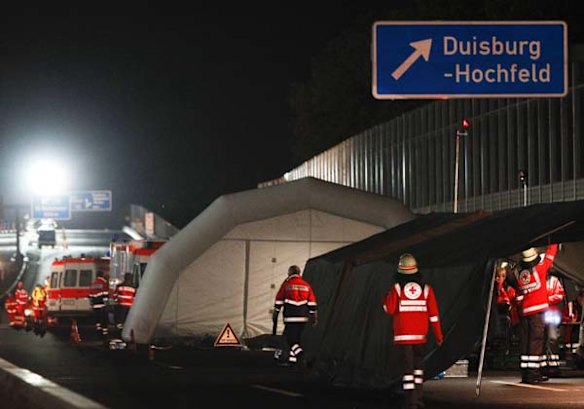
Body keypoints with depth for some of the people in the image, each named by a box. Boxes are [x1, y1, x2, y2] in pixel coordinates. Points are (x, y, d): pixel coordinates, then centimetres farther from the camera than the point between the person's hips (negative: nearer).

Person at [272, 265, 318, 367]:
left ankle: (298, 351, -30)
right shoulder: (306, 285, 11)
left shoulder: (286, 283, 0)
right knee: (297, 336, 14)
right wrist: (314, 315, 10)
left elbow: (279, 300, -1)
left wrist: (275, 313, 6)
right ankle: (292, 358, 16)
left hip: (290, 316, -4)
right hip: (303, 316, 4)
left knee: (290, 336, -4)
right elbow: (312, 301, 7)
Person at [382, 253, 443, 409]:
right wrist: (438, 334, 5)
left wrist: (386, 298, 14)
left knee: (407, 367, -4)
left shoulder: (396, 287, -8)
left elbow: (389, 309, -6)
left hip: (403, 335, -3)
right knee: (418, 365, 18)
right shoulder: (426, 288, 0)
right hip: (420, 335, 3)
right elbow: (433, 314, -1)